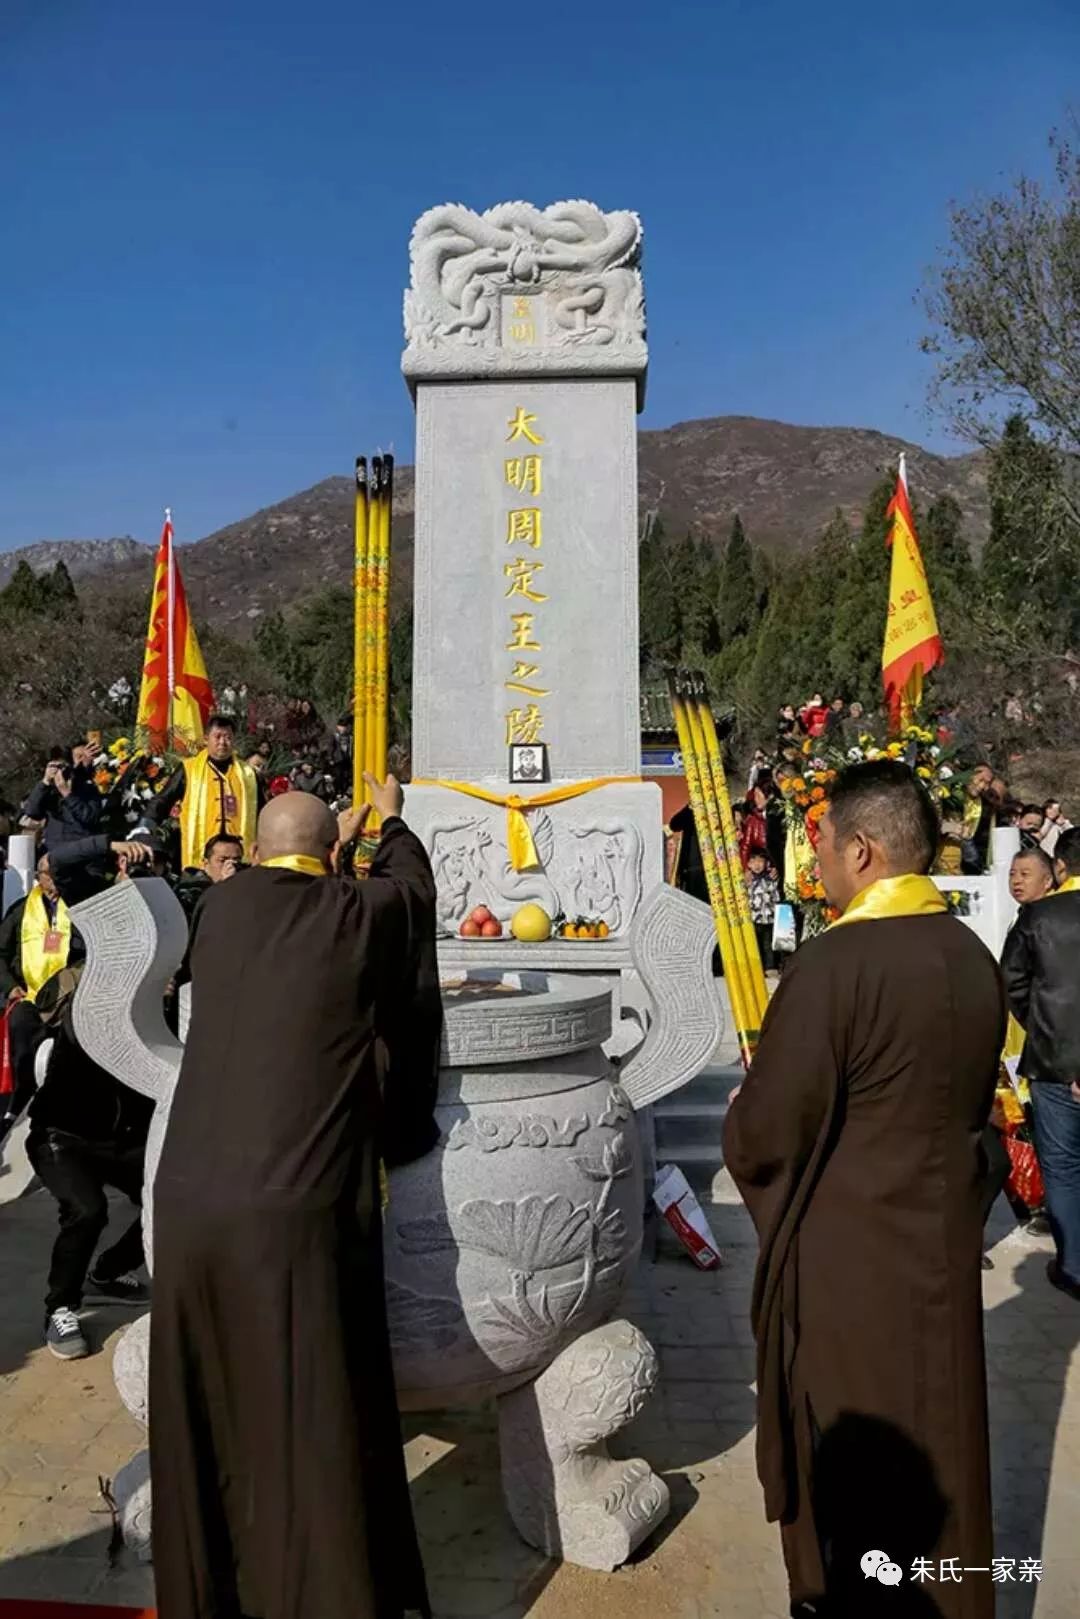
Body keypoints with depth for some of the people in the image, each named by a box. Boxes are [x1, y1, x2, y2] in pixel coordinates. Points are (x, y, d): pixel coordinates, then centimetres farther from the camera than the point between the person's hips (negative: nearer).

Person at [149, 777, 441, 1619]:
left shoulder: (223, 907, 6)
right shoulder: (358, 915, -4)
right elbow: (409, 882, 20)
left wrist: (336, 836, 47)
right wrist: (392, 820, 42)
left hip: (191, 1201, 5)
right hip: (298, 1209, -5)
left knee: (203, 1415, 20)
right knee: (315, 1427, 8)